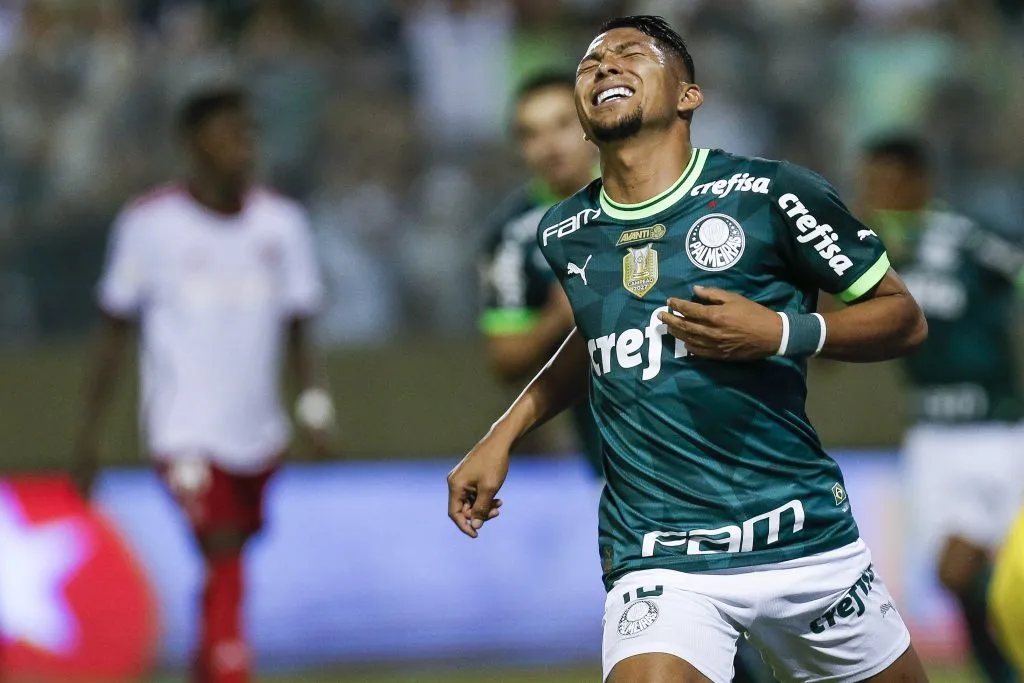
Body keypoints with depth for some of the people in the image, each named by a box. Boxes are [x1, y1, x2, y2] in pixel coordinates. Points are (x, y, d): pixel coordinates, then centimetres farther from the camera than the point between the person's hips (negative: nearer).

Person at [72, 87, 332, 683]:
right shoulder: (150, 222, -5)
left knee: (226, 567, 11)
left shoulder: (281, 221, 5)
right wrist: (92, 428, 3)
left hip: (256, 428, 5)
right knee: (224, 561, -18)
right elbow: (116, 330, 3)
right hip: (187, 428, -5)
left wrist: (314, 395, -8)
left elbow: (297, 326, 10)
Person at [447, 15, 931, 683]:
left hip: (804, 542, 0)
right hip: (658, 568, 0)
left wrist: (785, 333, -14)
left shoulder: (768, 193, -5)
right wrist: (501, 438, 22)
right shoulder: (566, 233, 8)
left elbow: (904, 317, 1)